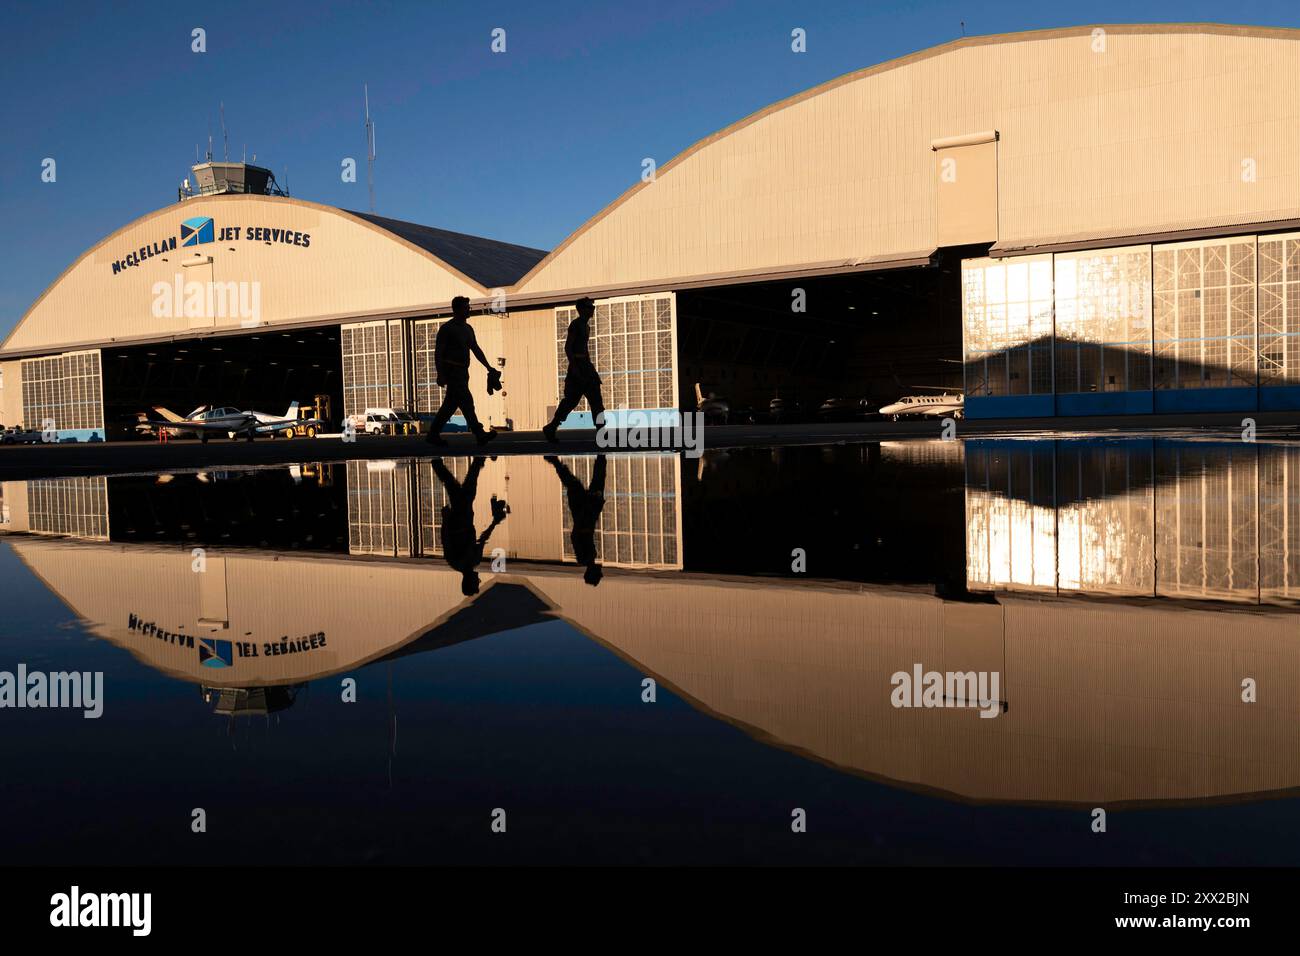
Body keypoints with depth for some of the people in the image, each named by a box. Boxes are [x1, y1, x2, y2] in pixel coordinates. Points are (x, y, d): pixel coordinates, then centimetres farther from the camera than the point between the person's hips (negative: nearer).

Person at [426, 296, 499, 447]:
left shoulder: (468, 329, 16)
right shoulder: (447, 328, -8)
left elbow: (476, 349, 20)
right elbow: (438, 353, -11)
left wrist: (489, 368, 13)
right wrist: (440, 374, -19)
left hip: (462, 372, 8)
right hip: (452, 371, -8)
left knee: (450, 405, 9)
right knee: (466, 402, -13)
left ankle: (433, 435, 16)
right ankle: (480, 434, -17)